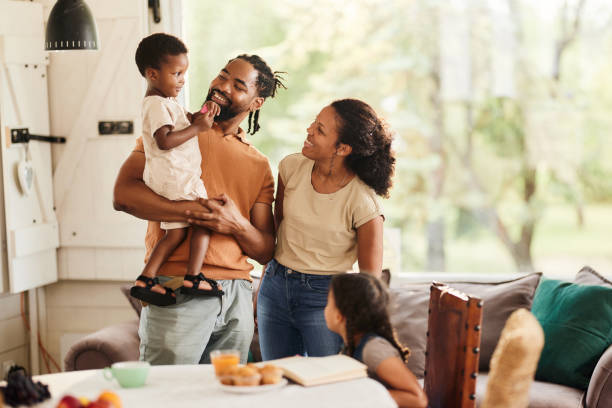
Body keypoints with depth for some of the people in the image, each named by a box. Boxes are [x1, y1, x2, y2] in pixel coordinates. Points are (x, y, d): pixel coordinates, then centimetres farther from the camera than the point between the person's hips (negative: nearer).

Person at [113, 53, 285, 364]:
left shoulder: (259, 166, 17)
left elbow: (266, 252, 13)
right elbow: (123, 193, -8)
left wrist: (238, 225, -9)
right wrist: (193, 211, -16)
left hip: (237, 296, 4)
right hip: (177, 289, -4)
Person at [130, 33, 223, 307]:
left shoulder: (167, 102, 19)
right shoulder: (157, 105, -14)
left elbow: (184, 122, 28)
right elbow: (165, 141, -25)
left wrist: (201, 115, 7)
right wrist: (197, 128, -19)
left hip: (165, 179, 10)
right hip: (177, 179, -10)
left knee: (176, 231, 8)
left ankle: (146, 279, 5)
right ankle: (193, 278, -8)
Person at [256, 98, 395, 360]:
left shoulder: (362, 201, -18)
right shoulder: (292, 167, -6)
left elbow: (370, 279, -10)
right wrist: (264, 284, 13)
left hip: (325, 299, -4)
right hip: (276, 288, 5)